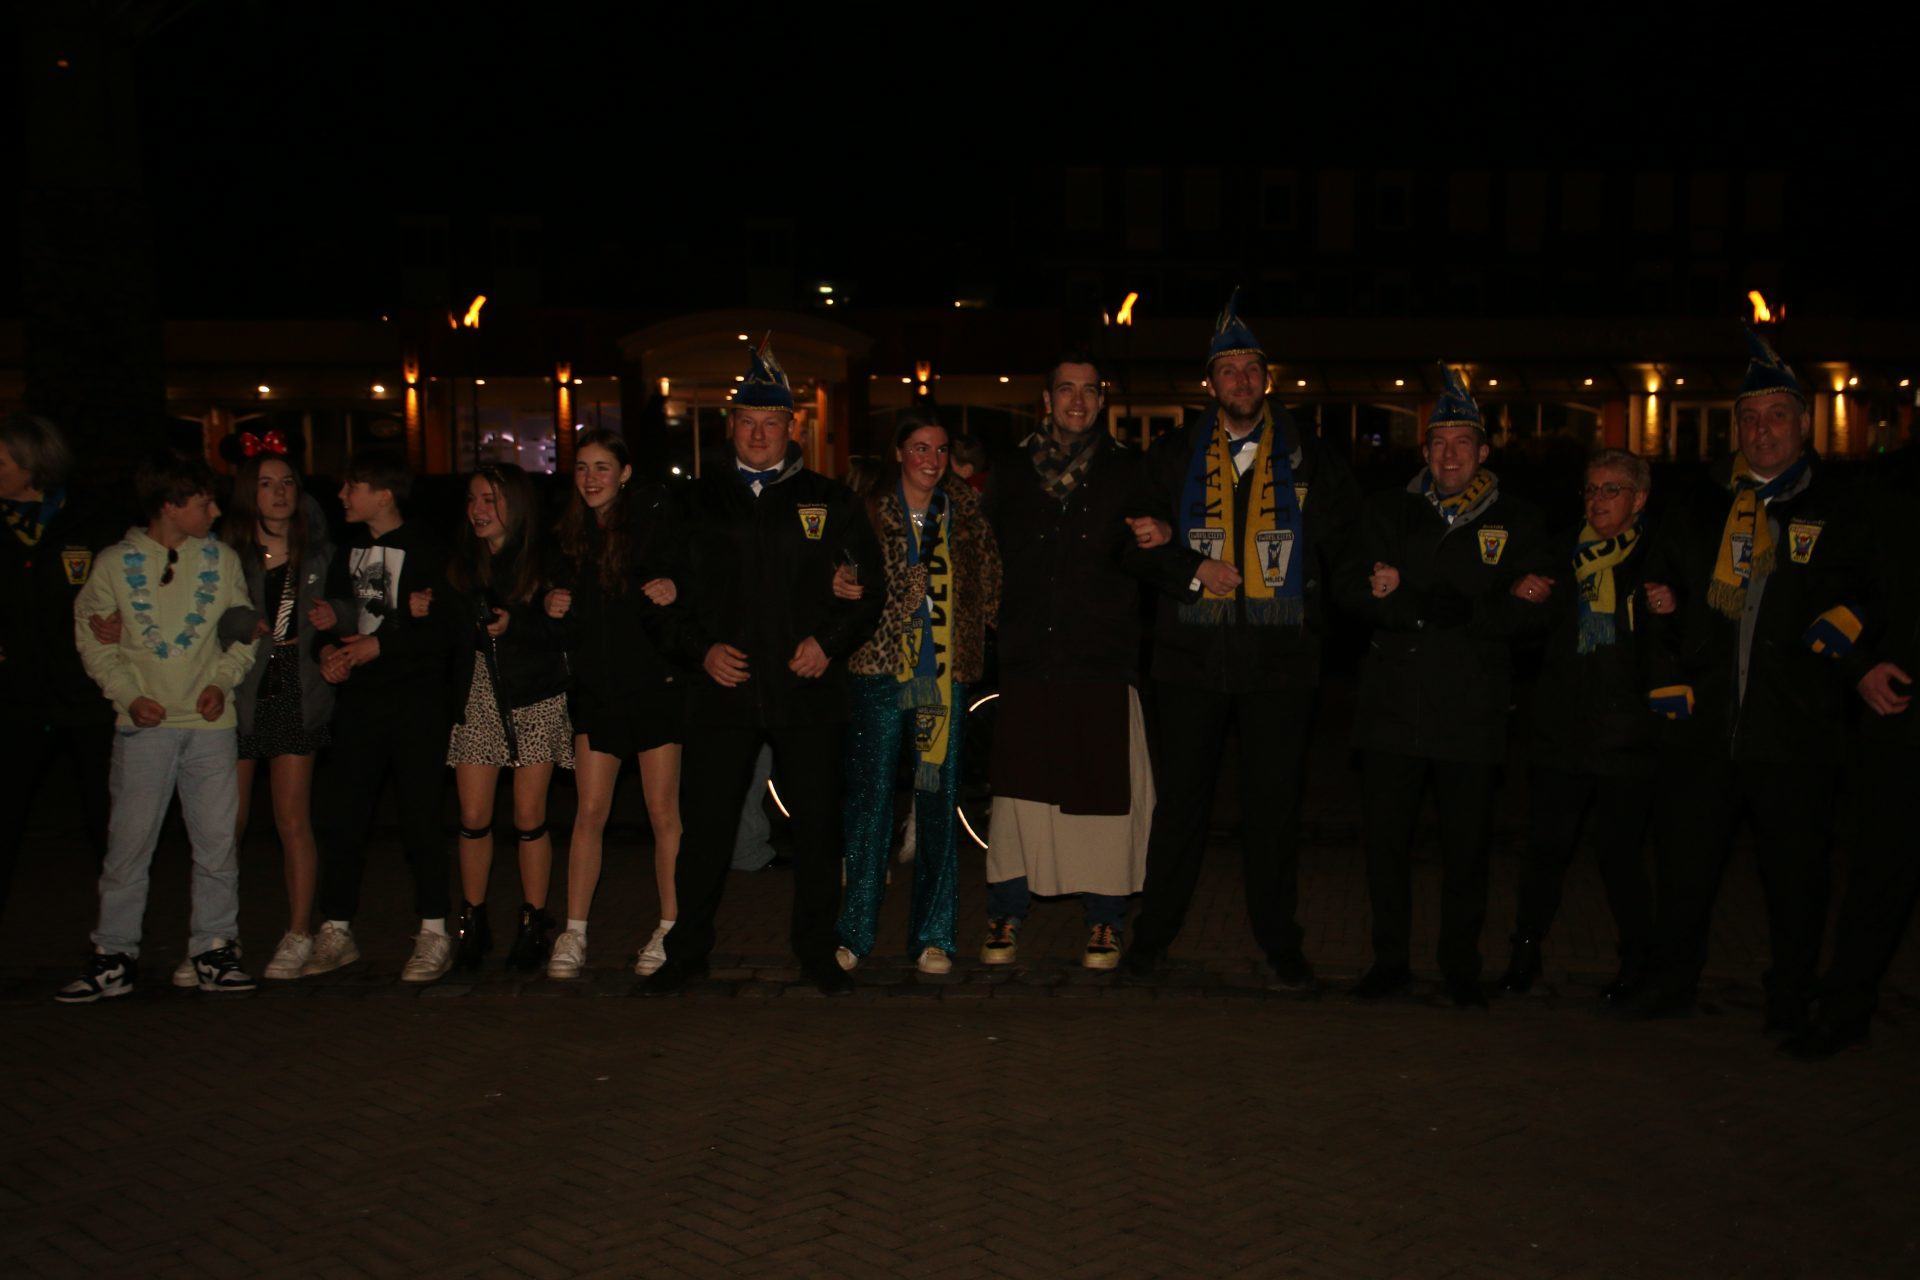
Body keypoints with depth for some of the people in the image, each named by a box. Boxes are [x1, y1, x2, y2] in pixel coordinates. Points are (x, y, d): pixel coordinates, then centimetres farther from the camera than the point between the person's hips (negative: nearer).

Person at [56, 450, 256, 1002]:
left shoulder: (221, 558, 6)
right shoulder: (115, 563, 2)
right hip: (145, 724, -2)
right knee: (128, 842, -1)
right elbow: (92, 638, 6)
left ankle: (215, 952, 14)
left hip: (210, 722, 2)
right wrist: (129, 695, -5)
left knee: (217, 842, 3)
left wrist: (222, 681, -2)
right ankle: (113, 958, 10)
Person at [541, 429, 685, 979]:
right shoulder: (571, 533, 11)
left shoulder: (652, 517, -4)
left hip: (656, 682, -4)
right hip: (597, 690, 4)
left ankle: (669, 930, 10)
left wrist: (673, 593, -24)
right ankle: (573, 935, 8)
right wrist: (554, 608, -3)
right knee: (589, 812, 3)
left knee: (664, 813, 1)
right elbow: (571, 629, 18)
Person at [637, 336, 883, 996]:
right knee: (706, 825, 3)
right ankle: (687, 950, 18)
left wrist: (830, 641, -6)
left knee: (817, 827, 5)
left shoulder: (829, 501, 8)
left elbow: (869, 587, 9)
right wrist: (701, 648, -5)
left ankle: (817, 951, 20)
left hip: (808, 692, 0)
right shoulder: (696, 502, 10)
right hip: (722, 688, 0)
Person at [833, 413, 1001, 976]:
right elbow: (844, 585, 8)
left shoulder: (966, 517, 10)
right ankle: (853, 933, 11)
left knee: (940, 803, 4)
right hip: (880, 673, -2)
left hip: (945, 677, 2)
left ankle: (932, 935, 13)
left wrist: (971, 647, 6)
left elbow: (989, 587, 15)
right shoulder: (870, 513, 4)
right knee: (870, 801, 0)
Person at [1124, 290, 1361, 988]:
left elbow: (1344, 533, 15)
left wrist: (1299, 578, 2)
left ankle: (1279, 941, 18)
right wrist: (1193, 569, -7)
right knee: (1181, 799, 5)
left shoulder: (1307, 456, 7)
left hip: (1279, 655, 0)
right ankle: (1153, 933, 18)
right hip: (1192, 650, 0)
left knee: (1274, 802, 5)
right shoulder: (1174, 455, 8)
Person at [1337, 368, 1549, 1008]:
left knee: (1466, 845, 4)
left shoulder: (1516, 522, 7)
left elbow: (1531, 610, -2)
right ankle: (1390, 960, 19)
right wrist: (1425, 608, -16)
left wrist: (1466, 610, -19)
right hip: (1393, 704, 1)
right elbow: (1354, 586, 0)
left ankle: (1462, 967, 20)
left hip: (1471, 710, -1)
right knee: (1385, 839, 4)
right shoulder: (1389, 511, 10)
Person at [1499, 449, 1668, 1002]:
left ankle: (1635, 965, 18)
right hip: (1560, 733, 2)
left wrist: (1671, 611, -16)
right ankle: (1525, 955, 18)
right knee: (1546, 847, 2)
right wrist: (1521, 597, -3)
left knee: (1621, 854, 0)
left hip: (1627, 740, -2)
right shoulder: (1561, 555, 11)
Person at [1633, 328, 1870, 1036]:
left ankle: (1790, 1001, 20)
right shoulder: (1703, 504, 11)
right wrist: (1667, 679, 6)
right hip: (1703, 722, 2)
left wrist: (1846, 619, -15)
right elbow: (1659, 590, 16)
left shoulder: (1839, 508, 4)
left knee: (1794, 869, 5)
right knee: (1684, 858, 8)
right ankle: (1674, 980, 25)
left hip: (1796, 727, -2)